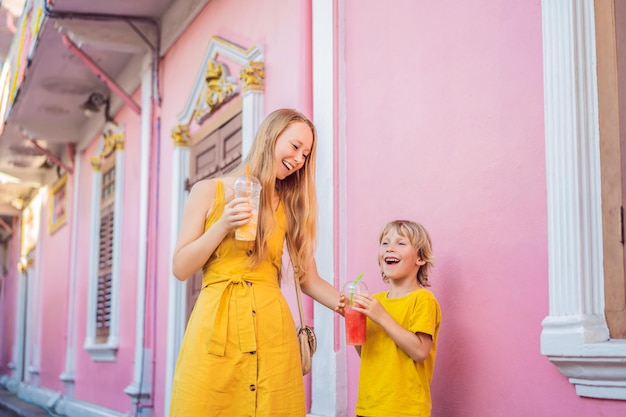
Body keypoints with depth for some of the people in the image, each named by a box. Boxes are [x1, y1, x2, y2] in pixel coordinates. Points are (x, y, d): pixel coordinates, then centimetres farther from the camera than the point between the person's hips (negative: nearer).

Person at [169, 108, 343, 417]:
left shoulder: (291, 206, 12)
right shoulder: (208, 192, 7)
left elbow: (308, 278, 8)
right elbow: (180, 269, 3)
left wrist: (344, 303, -10)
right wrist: (222, 226, -8)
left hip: (272, 333, 2)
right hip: (215, 329, -2)